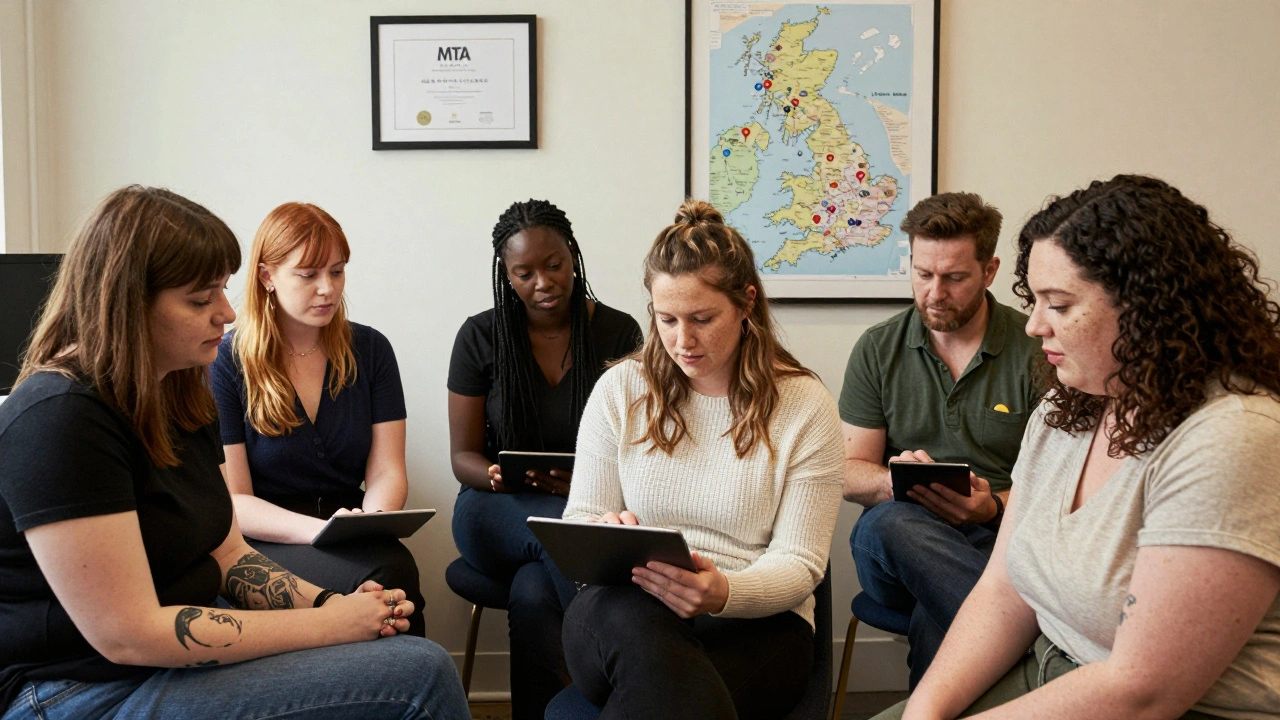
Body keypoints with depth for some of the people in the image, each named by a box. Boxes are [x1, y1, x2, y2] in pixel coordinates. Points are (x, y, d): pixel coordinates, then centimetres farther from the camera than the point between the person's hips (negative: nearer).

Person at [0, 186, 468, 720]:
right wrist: (330, 625, -19)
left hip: (181, 655, 9)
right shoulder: (60, 419, -21)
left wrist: (330, 603, -6)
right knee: (422, 674, -19)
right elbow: (129, 635, -22)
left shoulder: (182, 398, 10)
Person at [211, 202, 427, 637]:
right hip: (262, 544, -3)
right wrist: (318, 529, -24)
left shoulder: (369, 350, 8)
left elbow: (387, 472, 4)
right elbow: (232, 502, -7)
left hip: (349, 535, 3)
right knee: (391, 572, -31)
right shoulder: (226, 361, -2)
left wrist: (370, 519, -19)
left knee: (395, 564, -32)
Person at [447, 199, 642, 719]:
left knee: (533, 594, -34)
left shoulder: (618, 332, -1)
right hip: (498, 511, 0)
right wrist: (499, 477, -21)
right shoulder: (481, 337, -1)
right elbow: (463, 456, 3)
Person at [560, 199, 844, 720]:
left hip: (755, 619, -2)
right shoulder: (619, 390, 8)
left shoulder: (805, 405, 0)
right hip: (620, 612, 2)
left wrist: (724, 592, -25)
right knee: (634, 619, -37)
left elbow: (798, 563, -3)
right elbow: (577, 522, 9)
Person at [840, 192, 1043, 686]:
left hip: (999, 540, -3)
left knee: (938, 615, -39)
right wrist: (892, 481, -18)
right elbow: (849, 473, 7)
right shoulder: (877, 350, 10)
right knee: (888, 522, -36)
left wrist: (995, 507, -21)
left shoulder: (1038, 350, 3)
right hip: (900, 546, 3)